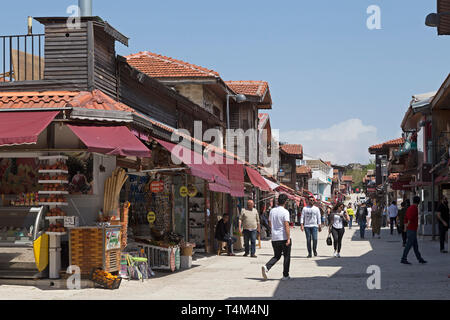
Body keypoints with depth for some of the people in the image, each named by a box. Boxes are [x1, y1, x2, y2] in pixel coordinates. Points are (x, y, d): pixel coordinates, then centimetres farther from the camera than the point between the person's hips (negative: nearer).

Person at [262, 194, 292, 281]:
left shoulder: (272, 211, 6)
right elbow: (286, 226, -18)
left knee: (276, 256, 14)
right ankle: (285, 275, 13)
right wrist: (288, 239, -17)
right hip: (284, 238, -5)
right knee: (287, 256, 9)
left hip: (274, 238, 5)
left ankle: (267, 267, -11)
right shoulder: (285, 212, -12)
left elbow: (270, 224, 17)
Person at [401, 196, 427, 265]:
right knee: (409, 244, -7)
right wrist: (408, 225, -16)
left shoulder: (410, 208, 14)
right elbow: (410, 218, -29)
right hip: (412, 229, -10)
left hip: (409, 229, 10)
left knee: (415, 245, 13)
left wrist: (405, 226, 17)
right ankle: (403, 259, -6)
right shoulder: (415, 208, -15)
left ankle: (419, 258, 19)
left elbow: (406, 218, 17)